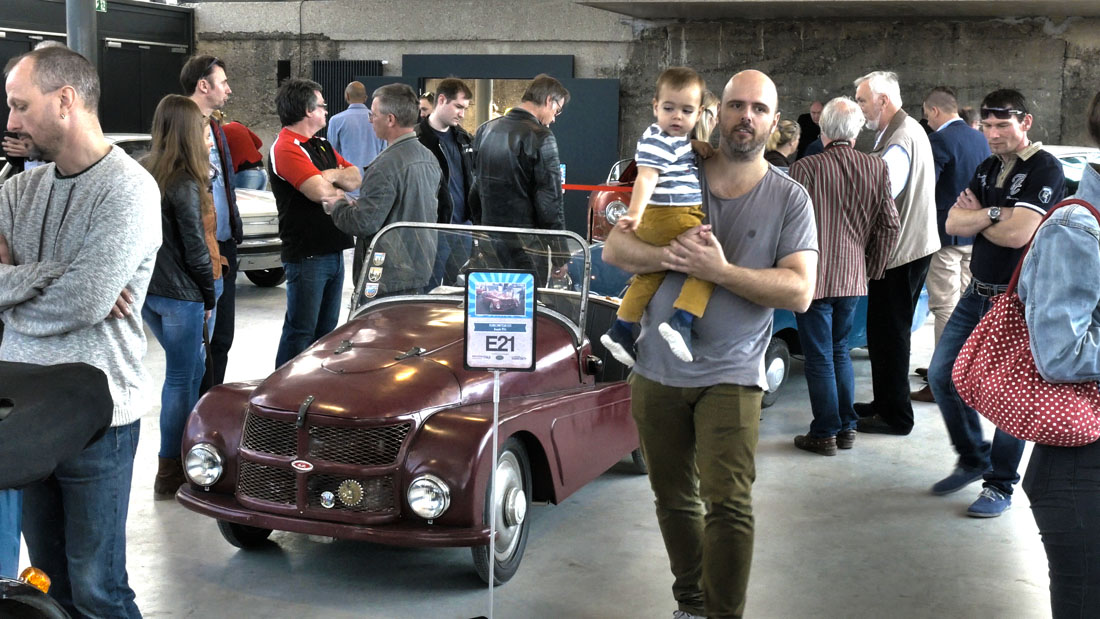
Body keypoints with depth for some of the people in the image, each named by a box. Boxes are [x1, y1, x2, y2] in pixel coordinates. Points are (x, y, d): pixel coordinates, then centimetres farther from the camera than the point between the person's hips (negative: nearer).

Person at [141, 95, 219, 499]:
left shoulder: (146, 174, 5)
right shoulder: (184, 185, -17)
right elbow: (195, 250, -15)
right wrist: (208, 297, -3)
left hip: (147, 291, 8)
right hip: (178, 295, -7)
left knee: (192, 366, 23)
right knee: (180, 379, 4)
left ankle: (188, 447, 32)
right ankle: (169, 476, 12)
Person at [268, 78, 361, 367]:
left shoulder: (322, 146, 17)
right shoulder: (286, 148, -14)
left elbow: (355, 178, 11)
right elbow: (319, 191, -25)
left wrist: (334, 175, -11)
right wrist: (341, 193, -3)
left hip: (333, 251, 9)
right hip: (306, 255, -9)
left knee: (326, 329, 16)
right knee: (300, 332, -2)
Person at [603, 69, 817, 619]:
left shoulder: (789, 199, -3)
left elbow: (799, 291, -13)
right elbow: (614, 248, 0)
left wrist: (719, 269, -23)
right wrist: (669, 255, -20)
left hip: (731, 376, -3)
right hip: (658, 371, 3)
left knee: (728, 503, -13)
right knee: (675, 500, 15)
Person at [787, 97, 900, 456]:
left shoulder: (805, 169, -15)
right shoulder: (877, 169, -1)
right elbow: (890, 226, 3)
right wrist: (873, 270, 13)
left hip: (814, 278, -5)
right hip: (853, 277, 5)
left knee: (819, 358, 4)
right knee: (840, 351, 19)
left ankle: (825, 434, 10)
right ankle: (847, 428, 23)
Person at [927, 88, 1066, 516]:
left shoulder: (1045, 169, -13)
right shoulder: (988, 168, 11)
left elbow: (1017, 234, -24)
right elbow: (953, 224, 2)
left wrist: (975, 215, -6)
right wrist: (993, 214, -16)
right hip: (978, 293, 8)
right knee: (942, 375, 9)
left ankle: (1000, 487, 13)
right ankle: (973, 459, 28)